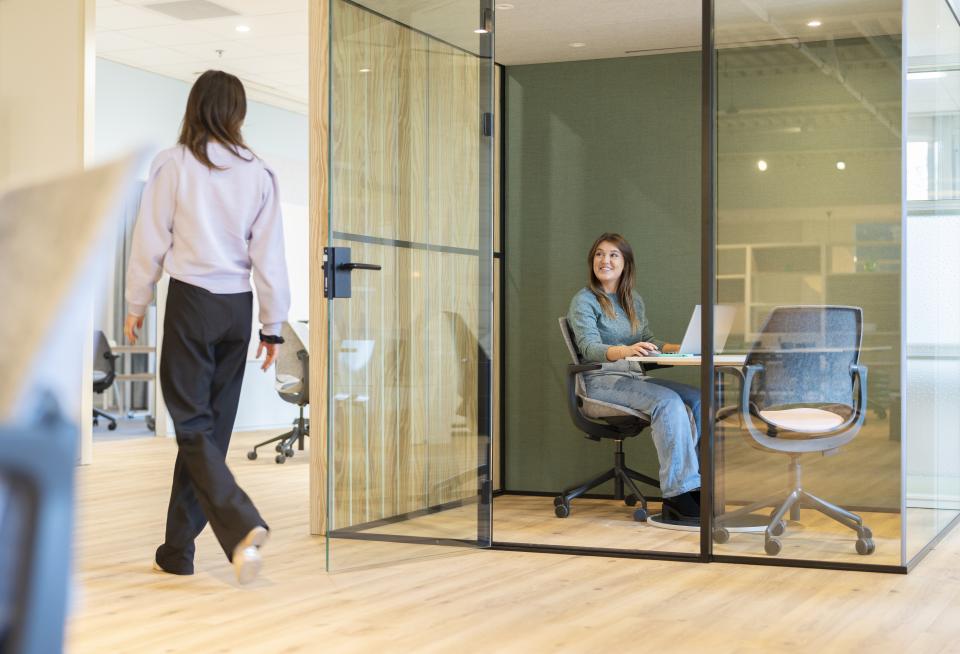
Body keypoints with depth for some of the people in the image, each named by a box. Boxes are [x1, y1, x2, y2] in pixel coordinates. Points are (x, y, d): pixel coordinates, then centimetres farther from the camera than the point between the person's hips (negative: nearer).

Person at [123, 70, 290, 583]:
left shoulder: (172, 164, -5)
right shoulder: (258, 172, 3)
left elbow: (151, 241, -2)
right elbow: (269, 254, 3)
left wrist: (136, 304, 10)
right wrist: (273, 324, 9)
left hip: (191, 300, -4)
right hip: (238, 306, 4)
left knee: (193, 425, -1)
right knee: (211, 427, 10)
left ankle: (242, 526, -22)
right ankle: (177, 550, 18)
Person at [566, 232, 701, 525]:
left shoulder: (634, 300, 19)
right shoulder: (583, 301, -2)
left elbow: (648, 341, 15)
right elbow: (589, 347, -15)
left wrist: (681, 347, -4)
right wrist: (626, 350, -35)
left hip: (635, 378, 6)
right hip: (602, 380, -6)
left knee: (696, 398, -19)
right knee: (668, 401, -31)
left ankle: (692, 485, -23)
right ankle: (678, 492, -32)